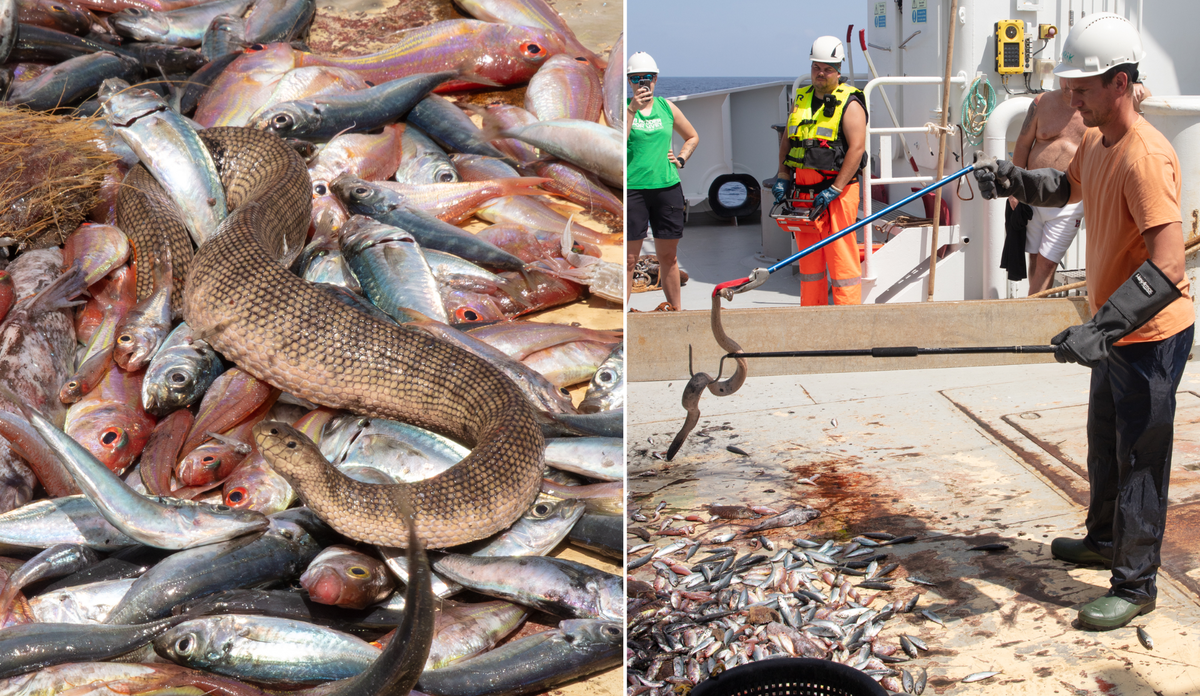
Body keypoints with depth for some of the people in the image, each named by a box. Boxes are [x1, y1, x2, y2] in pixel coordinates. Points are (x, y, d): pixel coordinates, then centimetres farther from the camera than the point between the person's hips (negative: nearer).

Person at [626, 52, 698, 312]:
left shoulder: (667, 107, 11)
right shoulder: (624, 108, 1)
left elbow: (693, 136, 26)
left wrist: (681, 159, 10)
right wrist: (632, 109, -18)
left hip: (667, 186, 3)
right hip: (632, 188, -3)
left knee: (668, 256, 10)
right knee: (629, 257, -3)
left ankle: (676, 309, 20)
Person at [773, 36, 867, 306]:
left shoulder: (849, 103, -5)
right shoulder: (801, 99, 15)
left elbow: (857, 148, -13)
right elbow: (786, 141, 20)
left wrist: (834, 190, -18)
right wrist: (783, 179, 7)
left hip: (838, 192, -6)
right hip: (803, 191, 7)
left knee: (841, 257, -8)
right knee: (808, 258, 10)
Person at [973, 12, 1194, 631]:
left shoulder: (1145, 157, -28)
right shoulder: (1095, 142, 3)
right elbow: (1067, 188, 26)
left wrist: (1100, 329, -42)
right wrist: (1013, 180, 6)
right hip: (1116, 328, 10)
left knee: (1139, 458, 0)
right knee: (1105, 442, 25)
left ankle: (1136, 585, 12)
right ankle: (1105, 539, 44)